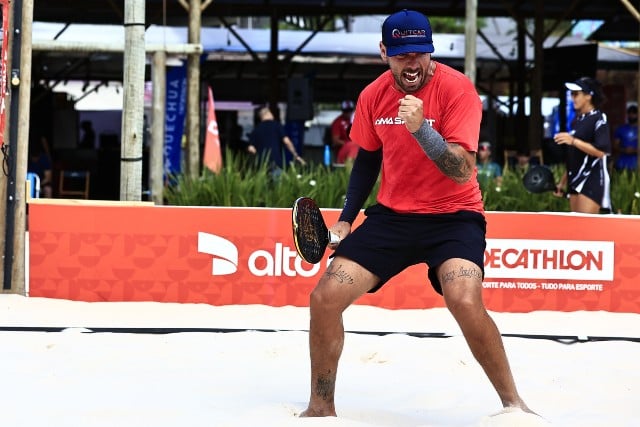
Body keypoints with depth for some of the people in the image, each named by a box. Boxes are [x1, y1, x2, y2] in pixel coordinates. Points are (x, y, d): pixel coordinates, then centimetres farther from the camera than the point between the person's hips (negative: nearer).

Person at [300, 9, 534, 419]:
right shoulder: (373, 96, -1)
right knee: (324, 298, -7)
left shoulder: (456, 88, -17)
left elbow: (463, 170, -25)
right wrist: (346, 219, 12)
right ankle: (321, 406, 14)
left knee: (465, 302, -31)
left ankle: (512, 402, -11)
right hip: (393, 215, 5)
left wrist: (420, 128, -37)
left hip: (453, 216, -5)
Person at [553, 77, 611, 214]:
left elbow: (601, 151, -18)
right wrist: (562, 182, 20)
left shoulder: (599, 119, -8)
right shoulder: (576, 120, 16)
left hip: (592, 181, -8)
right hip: (575, 181, 8)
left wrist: (573, 141, -25)